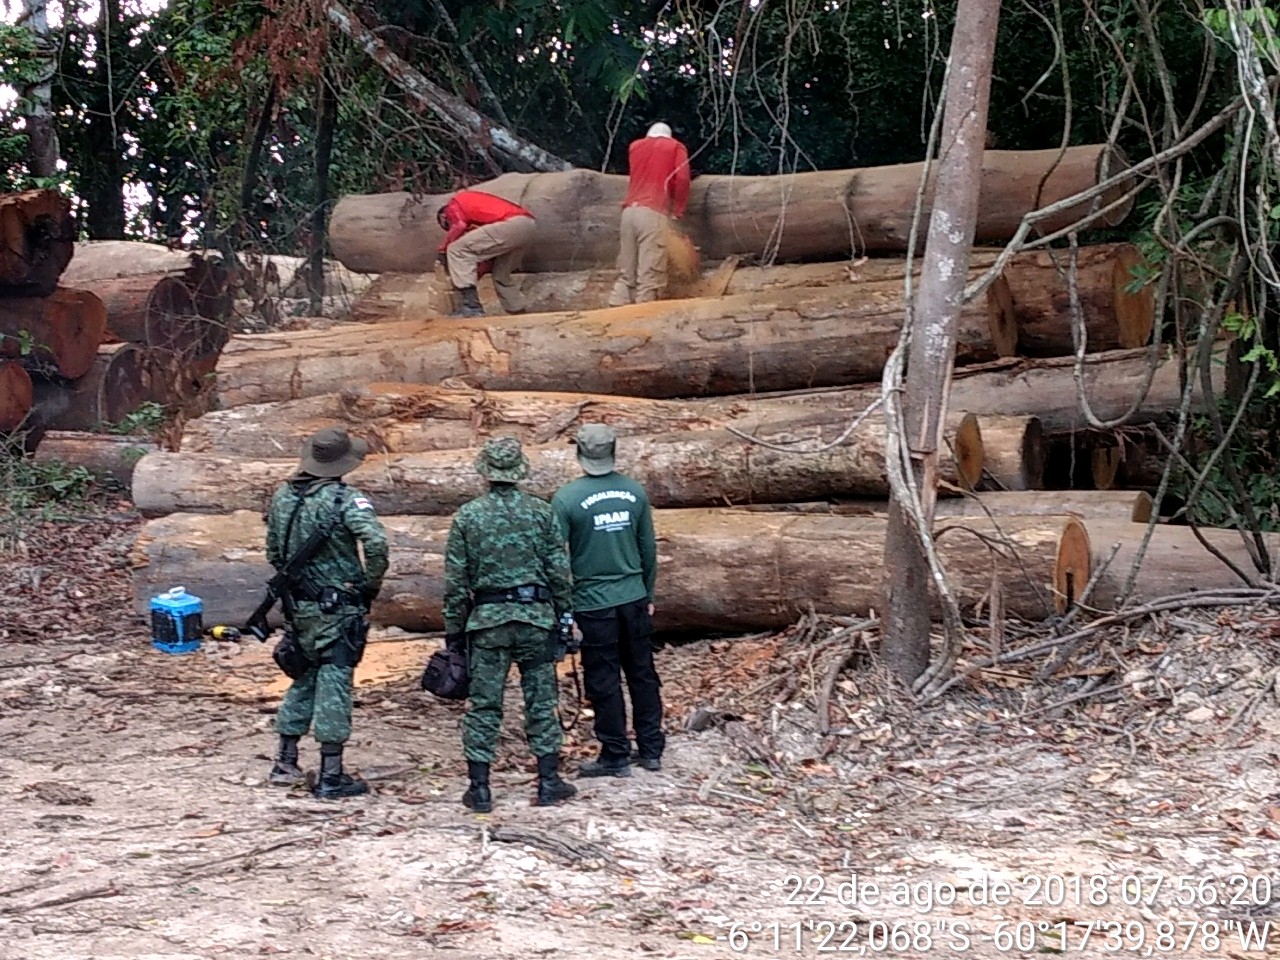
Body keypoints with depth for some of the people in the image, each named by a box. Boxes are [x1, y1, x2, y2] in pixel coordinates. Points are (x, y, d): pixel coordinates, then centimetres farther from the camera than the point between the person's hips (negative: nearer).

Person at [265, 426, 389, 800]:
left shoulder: (282, 497, 5)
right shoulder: (345, 499, -16)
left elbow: (273, 552, 13)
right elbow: (376, 542, -29)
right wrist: (372, 583, -14)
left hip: (300, 605, 6)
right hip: (339, 608, -6)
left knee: (305, 678, 20)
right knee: (334, 684, -1)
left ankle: (285, 762, 25)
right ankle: (331, 777, 2)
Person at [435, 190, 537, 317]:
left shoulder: (453, 206, 15)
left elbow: (459, 226, -8)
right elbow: (489, 251, 30)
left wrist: (442, 249, 6)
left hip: (510, 225, -9)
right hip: (527, 225, 9)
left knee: (456, 250, -3)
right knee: (501, 277, 26)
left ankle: (472, 307, -10)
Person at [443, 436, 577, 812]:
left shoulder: (467, 516, -2)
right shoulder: (541, 512, -1)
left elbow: (456, 581, -1)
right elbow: (559, 572, 0)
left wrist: (453, 629, 7)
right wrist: (564, 618, 10)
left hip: (487, 620, 0)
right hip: (535, 616, 0)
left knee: (484, 704, 5)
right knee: (541, 701, 9)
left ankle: (479, 788, 7)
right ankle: (549, 782, 13)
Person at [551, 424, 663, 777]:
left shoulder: (566, 498, -12)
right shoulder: (635, 491, 0)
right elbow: (649, 549, 8)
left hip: (593, 604, -4)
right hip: (634, 600, 4)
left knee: (604, 682, 6)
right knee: (642, 674, 14)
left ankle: (616, 756, 14)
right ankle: (651, 748, 22)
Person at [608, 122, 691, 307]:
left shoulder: (635, 146, 26)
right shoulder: (676, 147, 13)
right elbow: (682, 178, 0)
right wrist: (678, 210, 8)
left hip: (629, 211, 4)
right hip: (653, 213, -4)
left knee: (626, 273, 6)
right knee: (650, 275, -9)